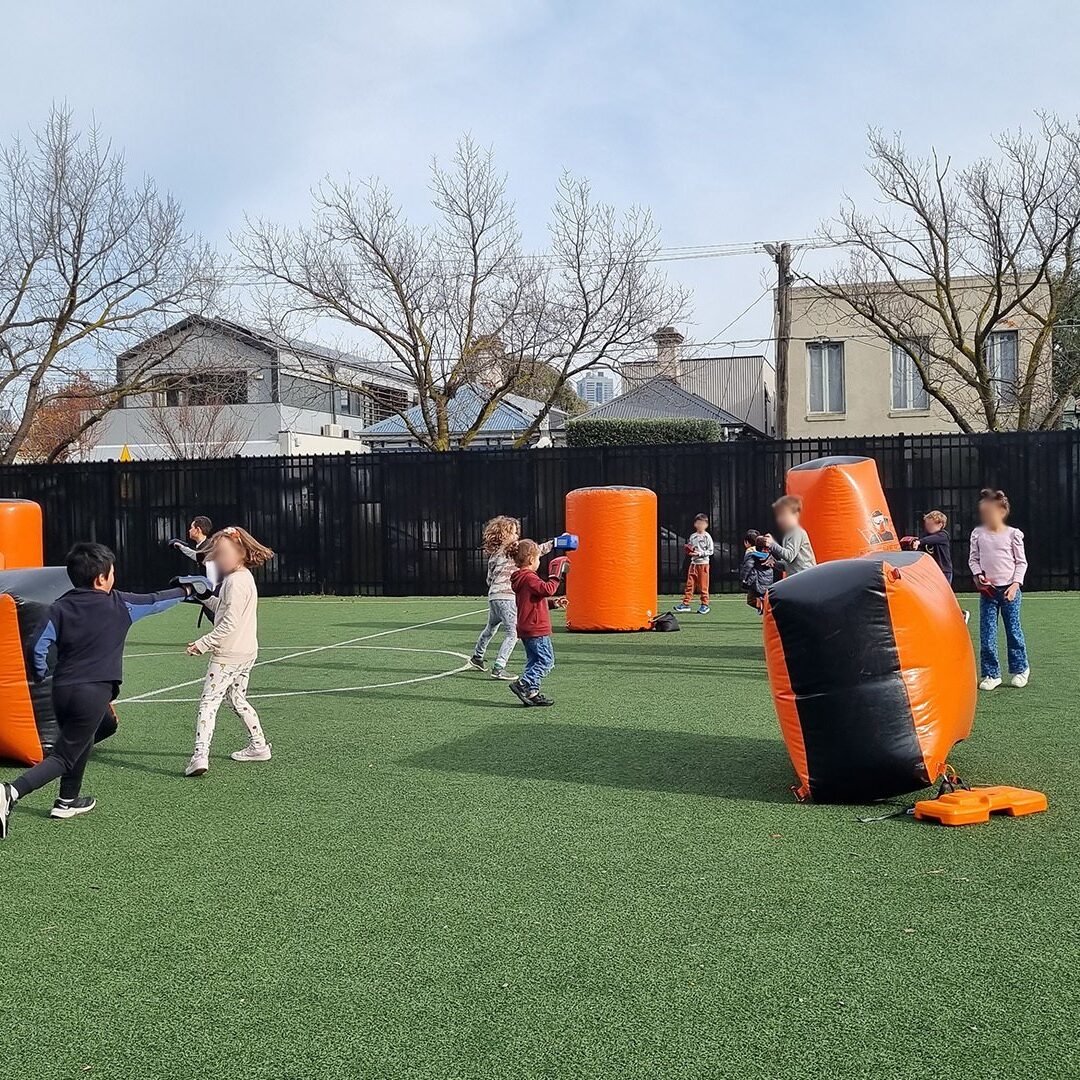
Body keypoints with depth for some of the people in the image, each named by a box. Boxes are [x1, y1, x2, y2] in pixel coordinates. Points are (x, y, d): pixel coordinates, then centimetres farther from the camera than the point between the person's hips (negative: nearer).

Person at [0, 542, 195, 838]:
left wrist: (41, 674, 16)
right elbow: (155, 601, 12)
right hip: (93, 692, -5)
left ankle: (68, 801, 38)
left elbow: (39, 645, -3)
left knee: (82, 739, 29)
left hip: (61, 690, 5)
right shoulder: (119, 604, -3)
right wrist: (185, 591, 29)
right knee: (63, 757, -2)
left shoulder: (61, 607, 4)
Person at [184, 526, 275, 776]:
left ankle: (200, 755, -18)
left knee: (208, 702, -10)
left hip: (228, 654, -10)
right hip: (246, 652, 10)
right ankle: (259, 745, 28)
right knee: (237, 699, 22)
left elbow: (230, 623, -22)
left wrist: (202, 644, -19)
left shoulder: (236, 581, -17)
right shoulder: (244, 577, 13)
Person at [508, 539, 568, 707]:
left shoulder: (519, 578, 16)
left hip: (526, 629, 10)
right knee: (547, 660, -5)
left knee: (534, 660, 13)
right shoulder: (529, 578, -16)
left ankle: (531, 693, 11)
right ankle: (523, 684, -11)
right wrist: (555, 577, -17)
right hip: (537, 629, -10)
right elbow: (547, 589, -32)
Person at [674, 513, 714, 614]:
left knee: (703, 586, 0)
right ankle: (686, 603, 7)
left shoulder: (707, 537, -5)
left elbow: (710, 551, -9)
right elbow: (689, 548, 22)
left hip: (703, 563, -5)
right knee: (690, 584, 4)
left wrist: (699, 553, -18)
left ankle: (705, 605, 8)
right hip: (693, 563, 5)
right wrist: (689, 552, -1)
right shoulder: (692, 536, 10)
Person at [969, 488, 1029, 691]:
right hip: (988, 590, 2)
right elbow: (973, 559, 10)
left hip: (1009, 589, -2)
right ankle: (991, 674, 8)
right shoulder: (978, 534, 2)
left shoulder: (1013, 534, -3)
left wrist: (1015, 584, -10)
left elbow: (1021, 562, 0)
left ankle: (1020, 669, 25)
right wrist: (978, 574, -8)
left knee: (1013, 630, 7)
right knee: (986, 634, 0)